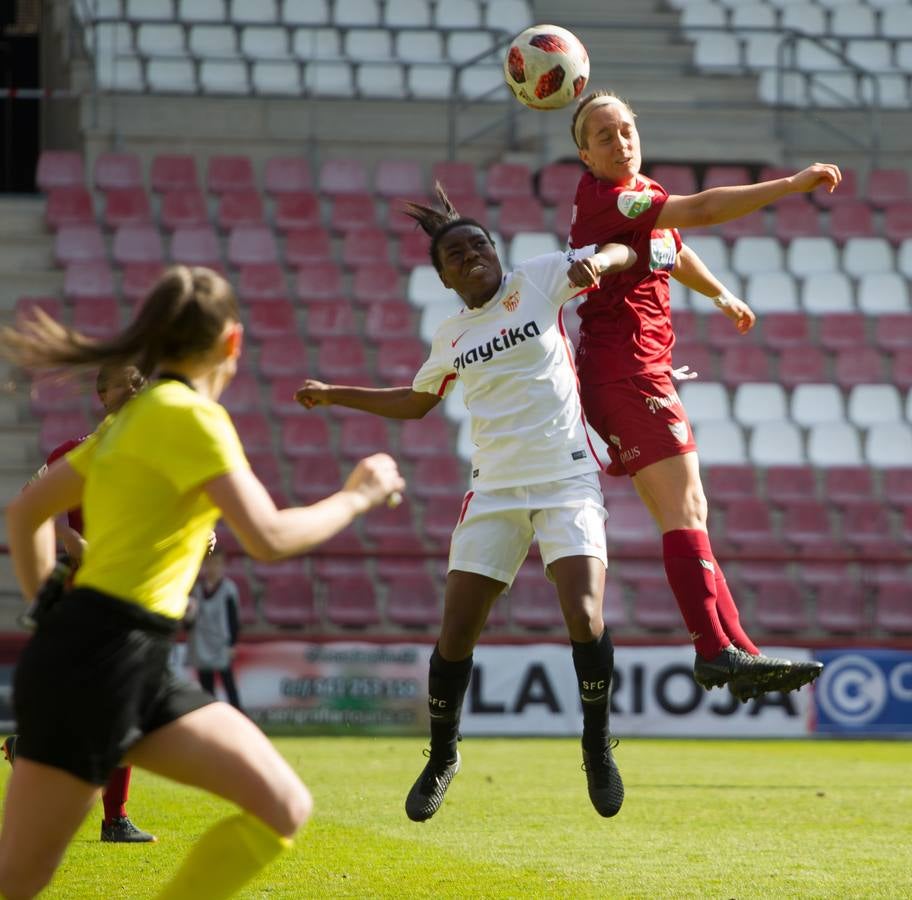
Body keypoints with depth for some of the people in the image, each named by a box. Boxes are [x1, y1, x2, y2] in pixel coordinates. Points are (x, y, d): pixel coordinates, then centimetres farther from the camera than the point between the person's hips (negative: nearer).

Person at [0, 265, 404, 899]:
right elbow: (270, 538, -17)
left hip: (138, 675, 9)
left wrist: (52, 615, 24)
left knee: (283, 808, 0)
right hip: (96, 663, -9)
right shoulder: (191, 416, -10)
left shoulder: (133, 416, 18)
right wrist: (355, 497, -2)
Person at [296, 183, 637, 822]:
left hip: (568, 480, -4)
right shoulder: (451, 336, 13)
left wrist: (594, 263, -23)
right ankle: (442, 759, 19)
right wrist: (335, 395, 24)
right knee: (456, 632, -1)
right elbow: (415, 402, 30)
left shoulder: (539, 279, 2)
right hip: (495, 490, 4)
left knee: (585, 617, -20)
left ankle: (598, 749, -1)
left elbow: (623, 253, -1)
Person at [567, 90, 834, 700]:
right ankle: (716, 648, -23)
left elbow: (674, 251, 38)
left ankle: (734, 648, 6)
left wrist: (722, 295, 53)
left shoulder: (644, 194, 17)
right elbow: (703, 210, -24)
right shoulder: (605, 200, -15)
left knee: (686, 512, 7)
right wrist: (791, 185, -24)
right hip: (625, 368, -10)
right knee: (685, 505, -17)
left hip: (643, 369, 10)